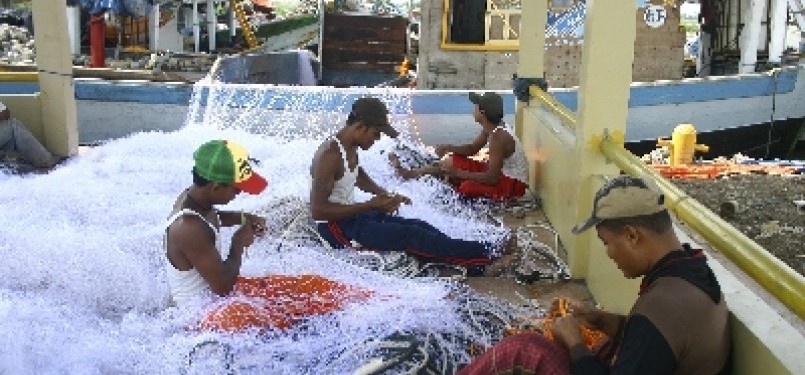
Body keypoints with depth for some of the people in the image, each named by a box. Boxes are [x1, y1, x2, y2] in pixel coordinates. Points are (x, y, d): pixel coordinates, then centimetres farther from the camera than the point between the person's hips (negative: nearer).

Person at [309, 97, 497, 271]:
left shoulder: (350, 147, 5)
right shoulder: (330, 156, -25)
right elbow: (318, 210, -27)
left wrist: (385, 195, 6)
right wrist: (370, 206, -26)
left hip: (352, 214, 9)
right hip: (336, 227, -9)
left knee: (417, 226, -4)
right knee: (410, 236, -18)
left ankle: (473, 252, -10)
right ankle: (479, 256, -18)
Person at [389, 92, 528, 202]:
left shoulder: (498, 137, -30)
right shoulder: (492, 128, -2)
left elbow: (492, 178, -31)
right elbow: (472, 149, 13)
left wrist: (457, 173, -27)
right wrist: (449, 148, -5)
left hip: (513, 184, -9)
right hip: (501, 171, 9)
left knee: (466, 187, -32)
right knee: (453, 161, 9)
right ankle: (409, 173, 18)